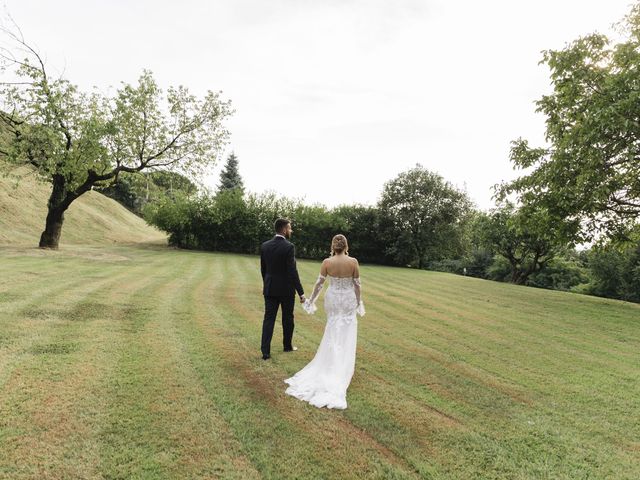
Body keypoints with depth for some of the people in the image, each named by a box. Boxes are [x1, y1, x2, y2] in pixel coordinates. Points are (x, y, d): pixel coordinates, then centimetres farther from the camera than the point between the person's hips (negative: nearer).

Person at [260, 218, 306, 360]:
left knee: (269, 318, 5)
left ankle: (265, 351, 0)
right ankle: (287, 345, 31)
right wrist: (301, 292, -14)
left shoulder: (264, 246, 1)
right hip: (286, 289, -4)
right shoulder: (289, 247, -16)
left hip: (270, 288, 4)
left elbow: (263, 269, 9)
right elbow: (292, 272, -19)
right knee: (287, 318, 14)